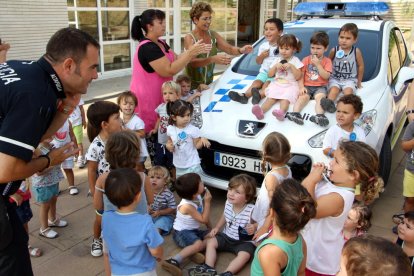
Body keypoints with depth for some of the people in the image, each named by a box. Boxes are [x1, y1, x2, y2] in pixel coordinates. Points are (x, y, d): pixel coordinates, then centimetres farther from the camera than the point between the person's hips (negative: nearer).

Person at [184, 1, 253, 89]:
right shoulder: (189, 38, -13)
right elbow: (192, 62, -27)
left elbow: (229, 48, -4)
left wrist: (241, 50, -27)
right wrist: (213, 59, -42)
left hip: (208, 84, 4)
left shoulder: (213, 35, 2)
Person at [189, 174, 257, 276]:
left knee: (245, 255, -30)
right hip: (227, 236, 6)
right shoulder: (228, 203, -7)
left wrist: (253, 229, -35)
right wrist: (216, 228, 4)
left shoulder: (251, 210, -25)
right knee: (210, 241, -4)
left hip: (244, 242, -6)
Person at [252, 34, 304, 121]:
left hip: (290, 85, -3)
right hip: (277, 84, 3)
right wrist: (275, 66, -5)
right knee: (271, 98, -23)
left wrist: (291, 66, -13)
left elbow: (298, 77, -3)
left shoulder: (295, 60, 5)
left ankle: (281, 112, -60)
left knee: (285, 99, -30)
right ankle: (261, 111, -49)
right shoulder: (277, 59, 15)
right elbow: (270, 75, 11)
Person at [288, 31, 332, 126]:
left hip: (320, 87, -1)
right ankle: (295, 113, -46)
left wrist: (318, 64, -11)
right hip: (307, 86, 1)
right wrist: (301, 87, -10)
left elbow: (326, 76, -7)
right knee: (303, 96, -27)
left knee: (320, 97, -31)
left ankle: (319, 115, -50)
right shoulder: (306, 59, 11)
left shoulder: (327, 61, 7)